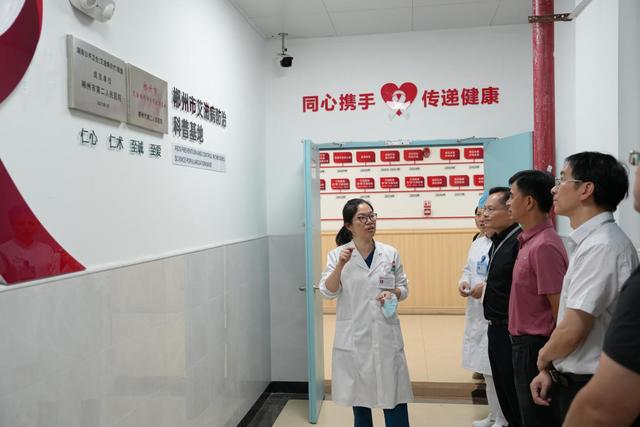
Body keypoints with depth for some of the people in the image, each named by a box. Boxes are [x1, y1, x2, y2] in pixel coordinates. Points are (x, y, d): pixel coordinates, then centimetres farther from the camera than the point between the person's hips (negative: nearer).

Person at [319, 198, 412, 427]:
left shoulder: (390, 253, 1)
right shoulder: (337, 254, -4)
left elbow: (404, 288, 10)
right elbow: (327, 292, -10)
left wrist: (393, 293, -12)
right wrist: (340, 265, -25)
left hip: (385, 334, 1)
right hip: (353, 335, -1)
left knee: (394, 393, 3)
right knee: (358, 392, 14)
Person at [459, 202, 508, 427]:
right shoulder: (477, 242, 13)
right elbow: (469, 269, 22)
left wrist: (487, 287, -25)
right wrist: (464, 281, 2)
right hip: (477, 313, 9)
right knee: (487, 369, 20)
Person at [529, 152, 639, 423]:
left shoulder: (601, 246, -23)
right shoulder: (590, 241, 8)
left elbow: (572, 330, -24)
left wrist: (543, 358, -5)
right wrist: (550, 368, 8)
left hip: (588, 387, -8)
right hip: (575, 380, 8)